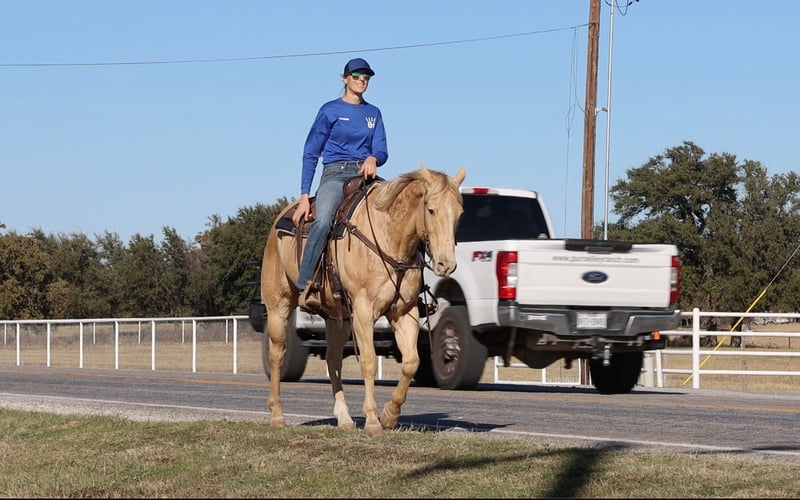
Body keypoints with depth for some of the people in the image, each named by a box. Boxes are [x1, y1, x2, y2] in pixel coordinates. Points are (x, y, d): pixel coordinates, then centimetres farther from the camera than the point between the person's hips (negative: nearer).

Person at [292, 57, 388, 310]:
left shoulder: (374, 113, 18)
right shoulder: (330, 110, 5)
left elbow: (382, 152, 12)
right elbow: (311, 154, 3)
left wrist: (373, 159, -16)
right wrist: (304, 196, -5)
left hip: (365, 176, 4)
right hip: (335, 175, -4)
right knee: (323, 221, -34)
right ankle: (305, 286, -38)